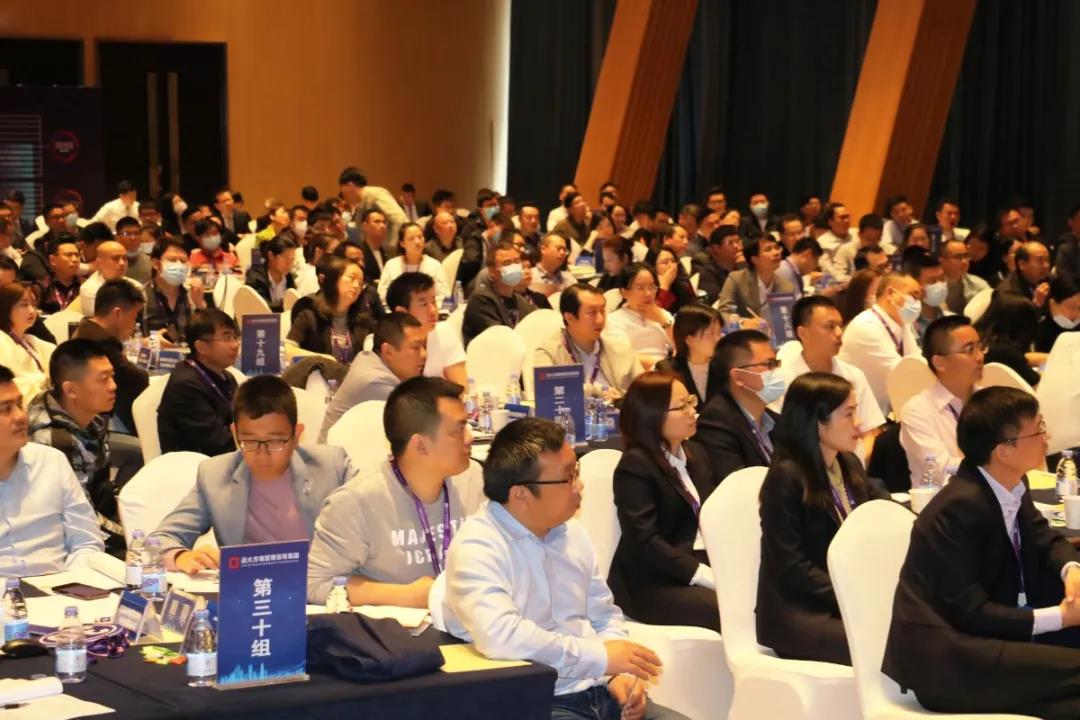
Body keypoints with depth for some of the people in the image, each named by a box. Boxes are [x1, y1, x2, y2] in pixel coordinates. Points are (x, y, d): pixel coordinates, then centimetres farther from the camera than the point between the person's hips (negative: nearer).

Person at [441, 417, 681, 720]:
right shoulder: (477, 547, -13)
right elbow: (499, 635, -28)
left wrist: (620, 670, 0)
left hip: (599, 691, 7)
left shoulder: (572, 533, 12)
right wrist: (600, 657, -19)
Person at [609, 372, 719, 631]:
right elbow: (645, 541, -15)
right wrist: (705, 575, -21)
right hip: (653, 585, -7)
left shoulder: (696, 454, 19)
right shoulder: (634, 467, -6)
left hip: (707, 565, 7)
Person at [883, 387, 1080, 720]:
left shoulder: (1010, 486, 2)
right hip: (944, 658, -10)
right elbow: (970, 613, -22)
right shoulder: (960, 508, -23)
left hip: (983, 629, 10)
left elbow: (1043, 537, 18)